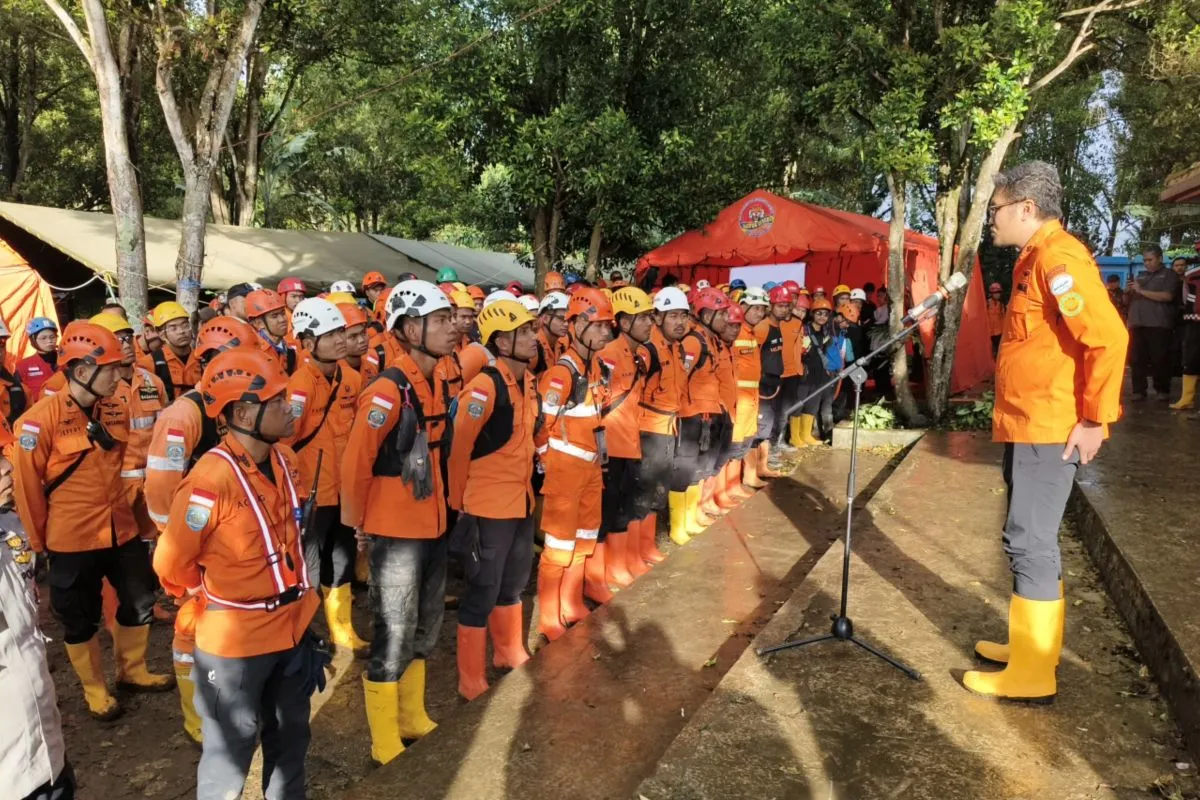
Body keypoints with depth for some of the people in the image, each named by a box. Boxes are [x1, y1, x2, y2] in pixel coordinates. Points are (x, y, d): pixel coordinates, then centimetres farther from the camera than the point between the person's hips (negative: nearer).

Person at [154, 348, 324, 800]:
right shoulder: (212, 480, -27)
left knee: (290, 737, 25)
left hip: (291, 625, 7)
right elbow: (171, 563, -17)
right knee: (230, 751, 13)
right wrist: (213, 595, 0)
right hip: (235, 639, -7)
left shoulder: (283, 459, -2)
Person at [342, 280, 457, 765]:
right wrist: (357, 522, -7)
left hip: (431, 525, 8)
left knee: (424, 630, 21)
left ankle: (412, 720, 40)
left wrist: (440, 504, 17)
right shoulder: (387, 391, -21)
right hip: (395, 532, -8)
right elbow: (355, 462, -19)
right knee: (393, 639, 5)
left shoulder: (433, 382, 6)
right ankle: (385, 747, 23)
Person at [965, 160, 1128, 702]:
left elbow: (1108, 337, -24)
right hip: (1027, 427, 10)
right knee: (1031, 541, 17)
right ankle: (1033, 645, 30)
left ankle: (1031, 675, 6)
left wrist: (1096, 419, -19)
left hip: (1047, 430, -10)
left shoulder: (1057, 258, -15)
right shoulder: (1037, 259, 16)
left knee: (1029, 544, -4)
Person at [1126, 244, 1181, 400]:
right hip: (1137, 324, 5)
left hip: (1158, 325, -5)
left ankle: (1162, 390, 7)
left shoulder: (1169, 274, 6)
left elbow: (1167, 296, -11)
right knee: (1136, 360, 0)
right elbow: (1128, 300, 25)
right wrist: (1129, 292, 2)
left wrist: (1141, 291, -10)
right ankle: (1139, 390, 2)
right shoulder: (1141, 276, 22)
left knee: (1160, 359, -3)